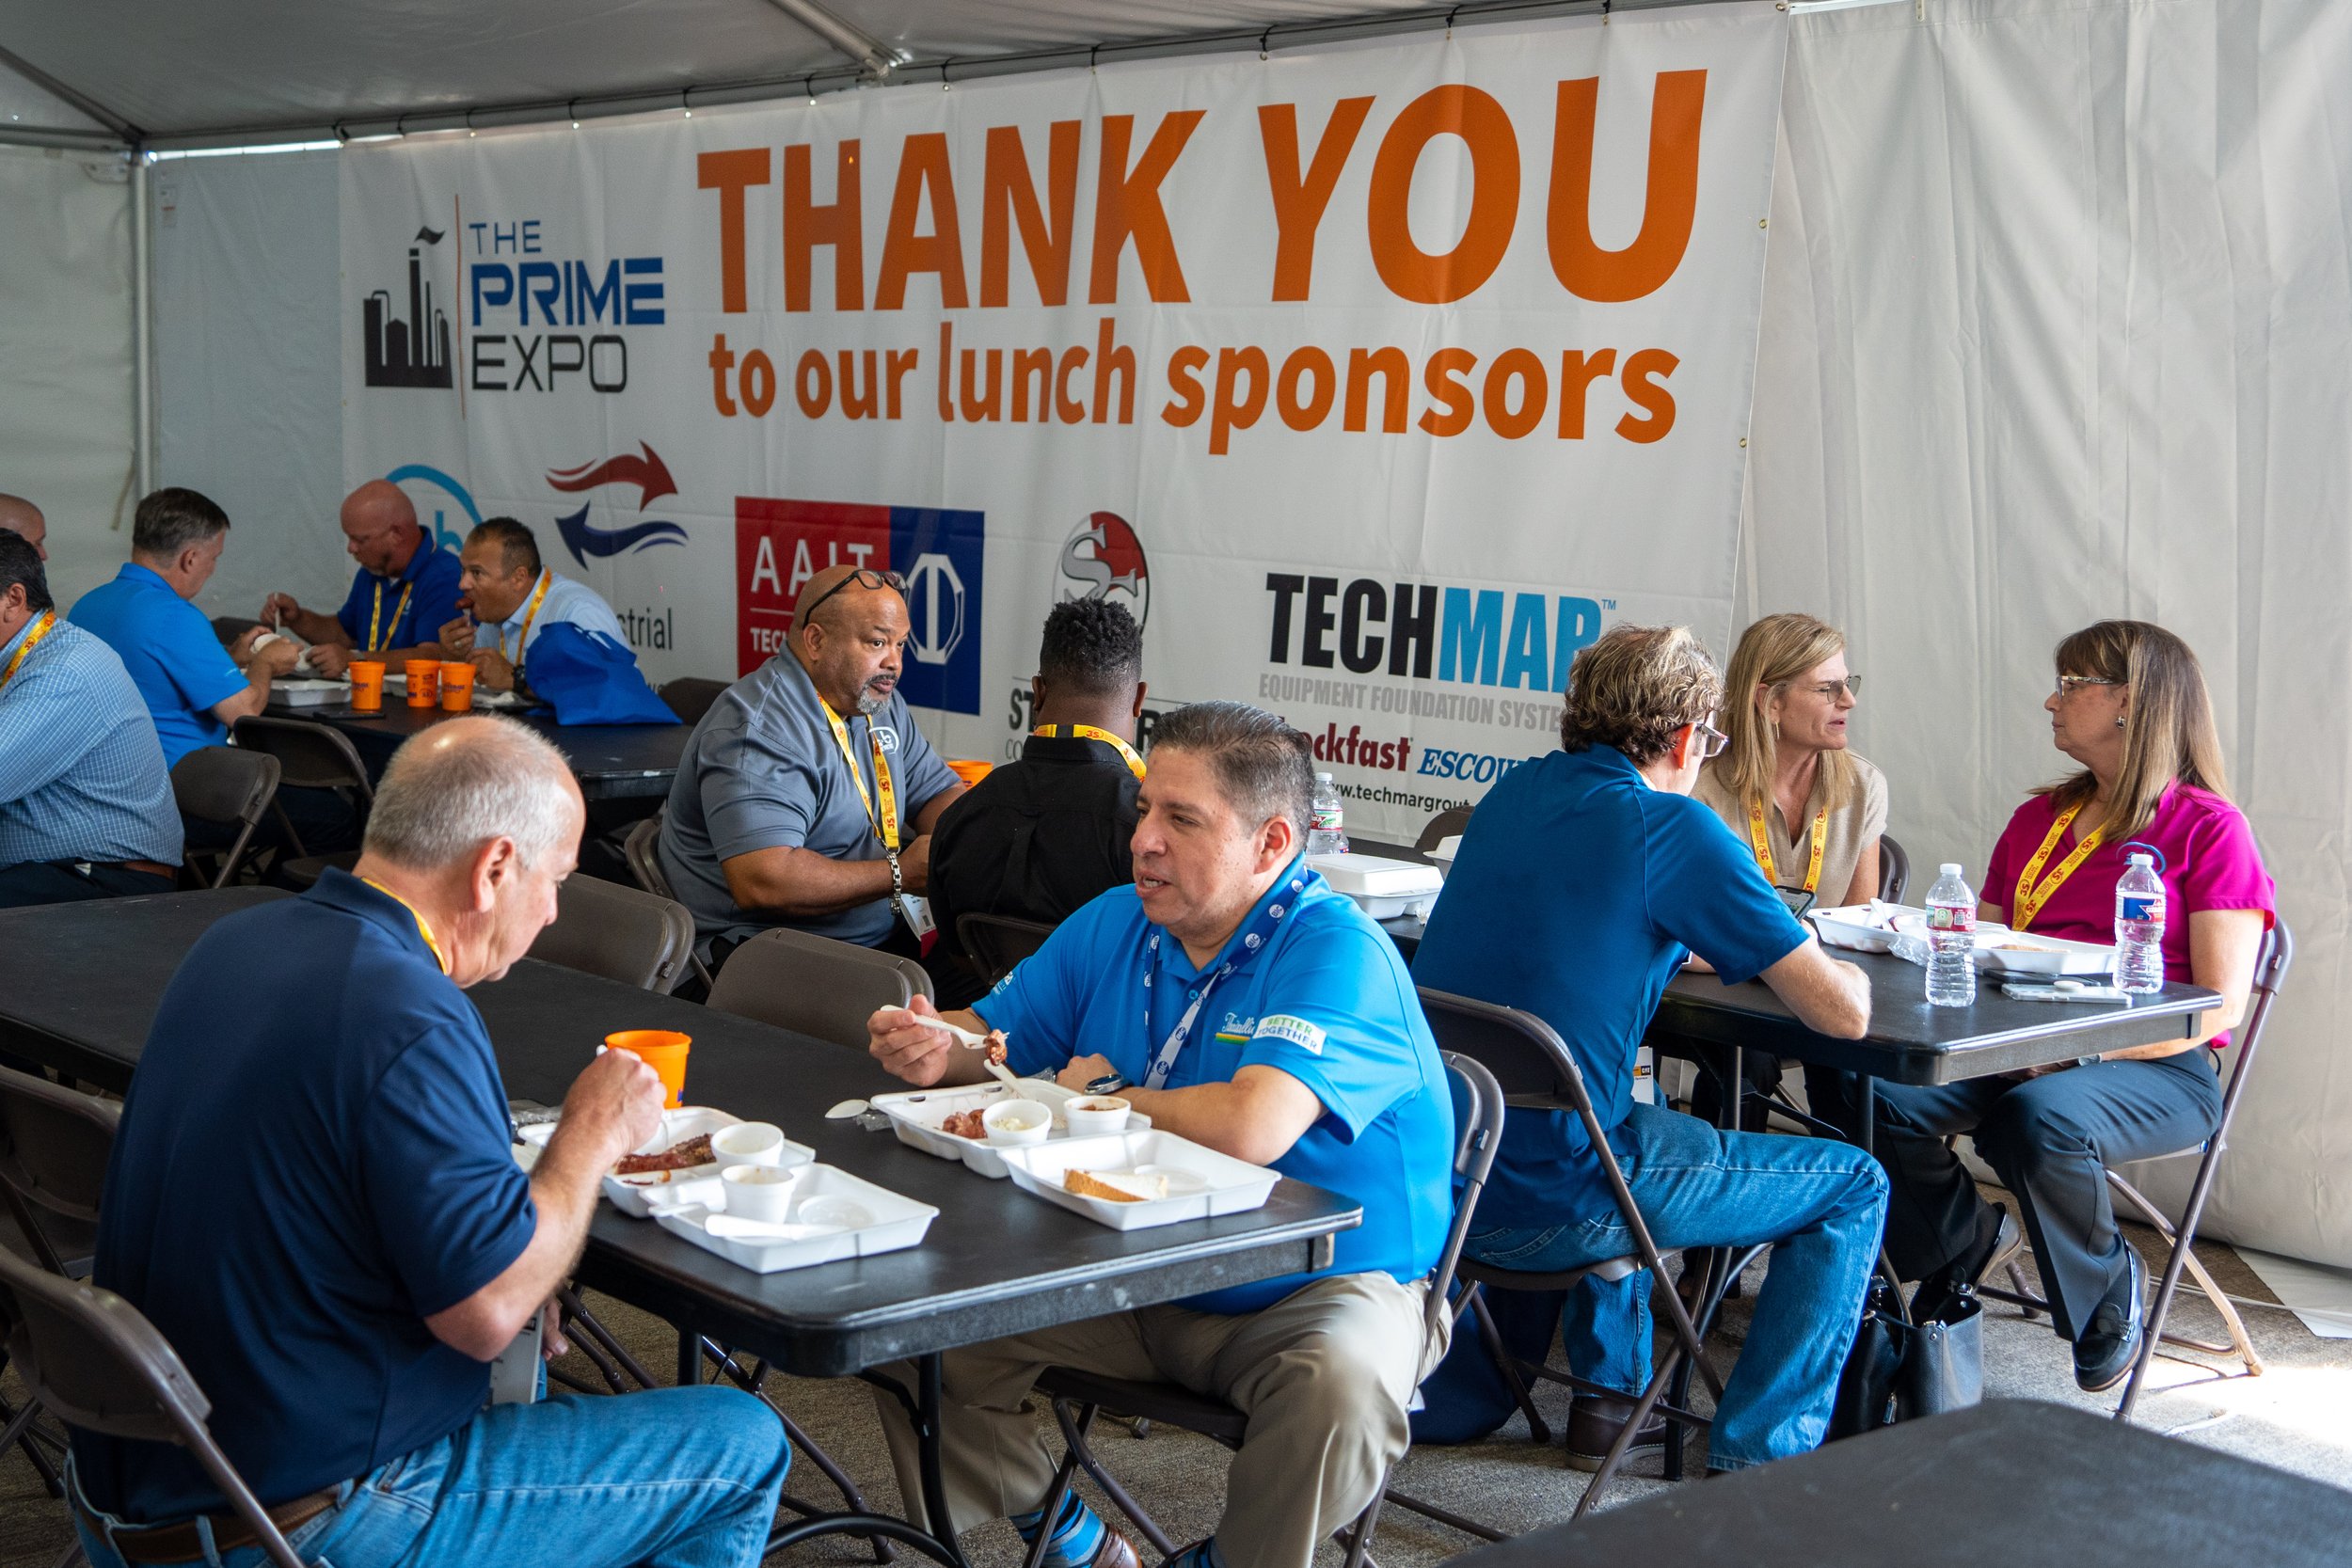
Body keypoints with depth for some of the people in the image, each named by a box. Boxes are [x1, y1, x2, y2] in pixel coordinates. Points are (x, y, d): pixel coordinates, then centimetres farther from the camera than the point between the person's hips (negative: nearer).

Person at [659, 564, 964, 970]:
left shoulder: (880, 703, 13)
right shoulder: (758, 731, -17)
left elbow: (939, 795, 19)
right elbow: (761, 882, -27)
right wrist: (901, 874, -21)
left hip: (890, 936, 9)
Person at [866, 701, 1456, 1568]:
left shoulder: (1338, 952, -20)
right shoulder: (1114, 926, 4)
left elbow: (1252, 1129, -35)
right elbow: (996, 1035, 13)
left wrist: (1106, 1098, -16)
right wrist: (934, 1049, -13)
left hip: (1318, 1289, -6)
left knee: (1342, 1380, -37)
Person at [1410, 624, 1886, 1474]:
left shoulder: (1516, 792, 11)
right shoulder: (1674, 829, -10)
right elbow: (1843, 1012, -8)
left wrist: (1695, 947, 24)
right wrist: (1834, 966, 14)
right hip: (1539, 1198, -8)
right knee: (1853, 1185, 9)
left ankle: (1609, 1393, 38)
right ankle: (1754, 1459, 9)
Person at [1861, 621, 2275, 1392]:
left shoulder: (2209, 828, 0)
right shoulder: (2037, 820, 20)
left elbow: (2221, 1004, -9)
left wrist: (2082, 1048, -19)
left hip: (2156, 1069, -5)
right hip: (2019, 1053, 6)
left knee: (2041, 1118, -38)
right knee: (1877, 1088, -22)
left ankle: (2111, 1289, -8)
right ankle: (1962, 1248, 5)